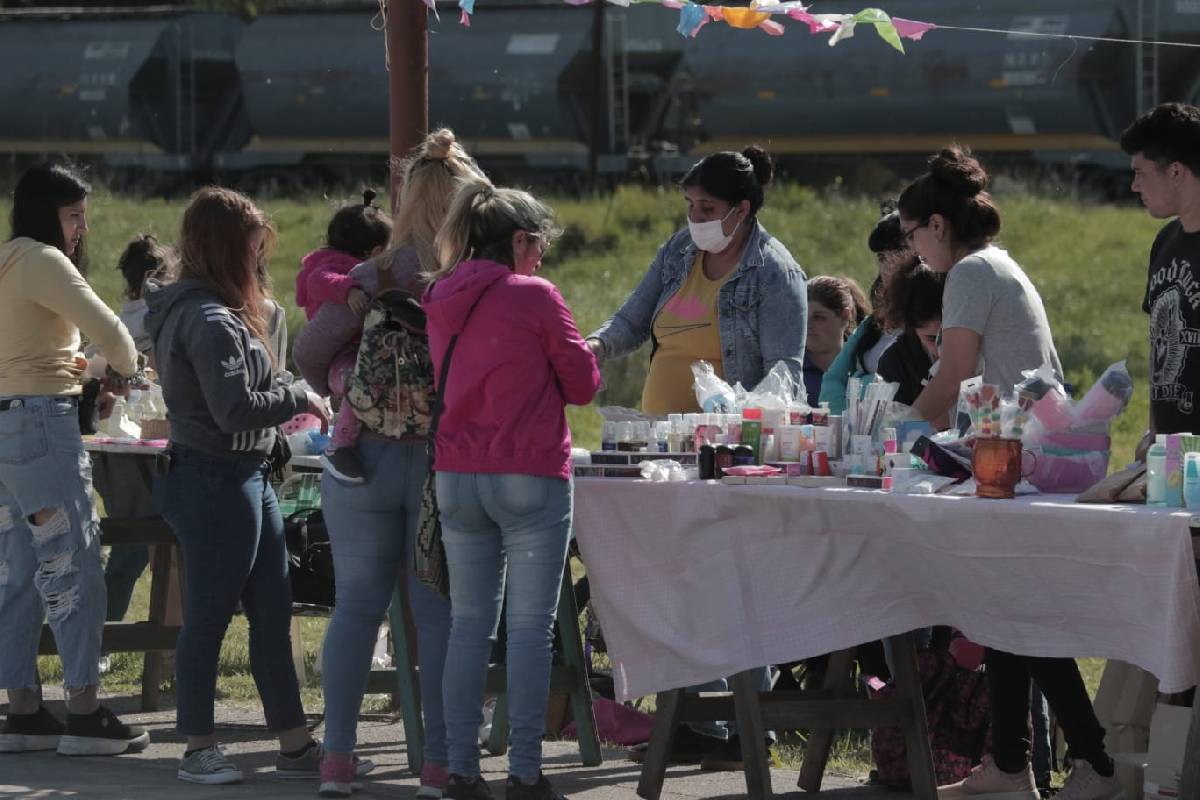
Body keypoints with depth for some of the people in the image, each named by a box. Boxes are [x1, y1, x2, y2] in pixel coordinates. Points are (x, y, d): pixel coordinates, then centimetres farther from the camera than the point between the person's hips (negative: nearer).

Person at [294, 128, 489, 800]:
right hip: (449, 460, -1)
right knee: (440, 611, 5)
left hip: (368, 457, 1)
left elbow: (313, 348, -5)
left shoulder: (377, 278, -4)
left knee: (357, 604, 10)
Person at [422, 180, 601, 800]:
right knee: (530, 627, -2)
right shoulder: (535, 297, -9)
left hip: (456, 479, 6)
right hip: (530, 478, -6)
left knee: (469, 623, 10)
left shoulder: (442, 299, 9)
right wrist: (573, 360, 19)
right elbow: (583, 385, -1)